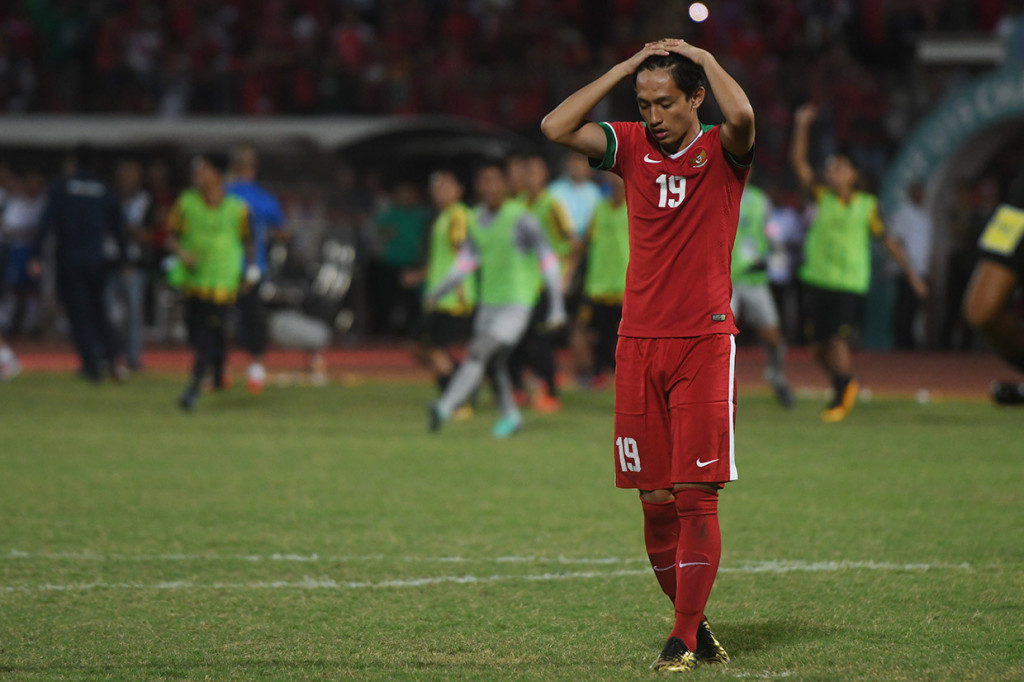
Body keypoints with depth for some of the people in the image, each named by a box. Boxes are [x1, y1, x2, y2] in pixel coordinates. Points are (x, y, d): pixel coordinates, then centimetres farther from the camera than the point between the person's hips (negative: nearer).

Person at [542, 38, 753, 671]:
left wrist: (706, 58, -8)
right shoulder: (632, 146, 10)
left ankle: (684, 639, -4)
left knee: (696, 496, -8)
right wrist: (625, 67, -1)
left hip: (705, 341, -4)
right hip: (638, 343, 4)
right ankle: (691, 622, 17)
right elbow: (556, 127, -3)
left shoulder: (722, 151, -1)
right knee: (656, 502, 4)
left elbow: (741, 115, -24)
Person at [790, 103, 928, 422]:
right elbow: (798, 161, 1)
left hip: (851, 284, -3)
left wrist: (910, 272, 7)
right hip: (818, 280, 3)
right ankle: (846, 384, 31)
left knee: (839, 341, -14)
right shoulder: (822, 198, 5)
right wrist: (802, 126, -8)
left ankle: (840, 398, 0)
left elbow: (887, 238, 8)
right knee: (820, 346, 6)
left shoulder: (866, 205, 1)